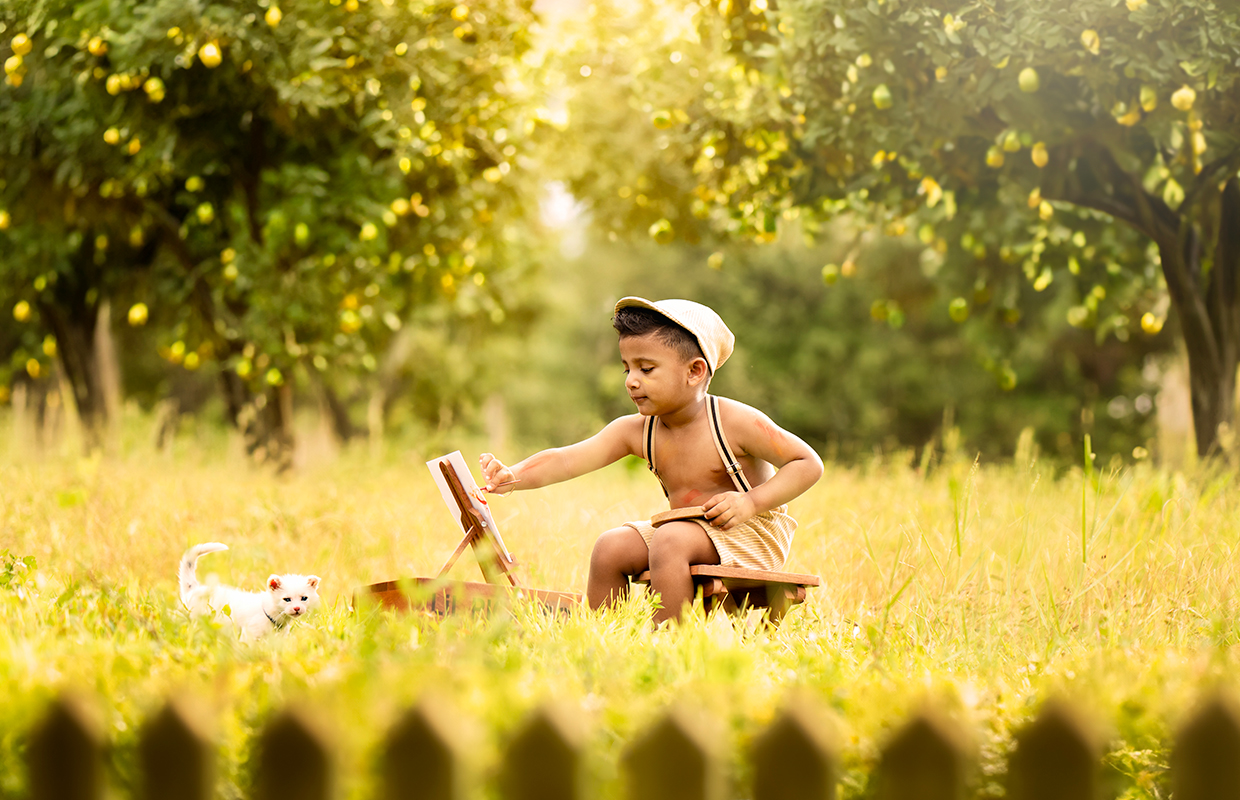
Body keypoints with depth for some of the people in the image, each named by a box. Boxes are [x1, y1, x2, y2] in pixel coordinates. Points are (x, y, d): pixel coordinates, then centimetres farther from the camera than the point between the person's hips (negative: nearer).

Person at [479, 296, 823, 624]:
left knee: (668, 542, -30)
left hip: (750, 533, -7)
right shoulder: (636, 431, -4)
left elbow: (808, 464, -15)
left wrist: (750, 502, -25)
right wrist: (514, 477, -34)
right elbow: (569, 459, -17)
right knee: (610, 548, -9)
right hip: (687, 527, 7)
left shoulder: (734, 422, -19)